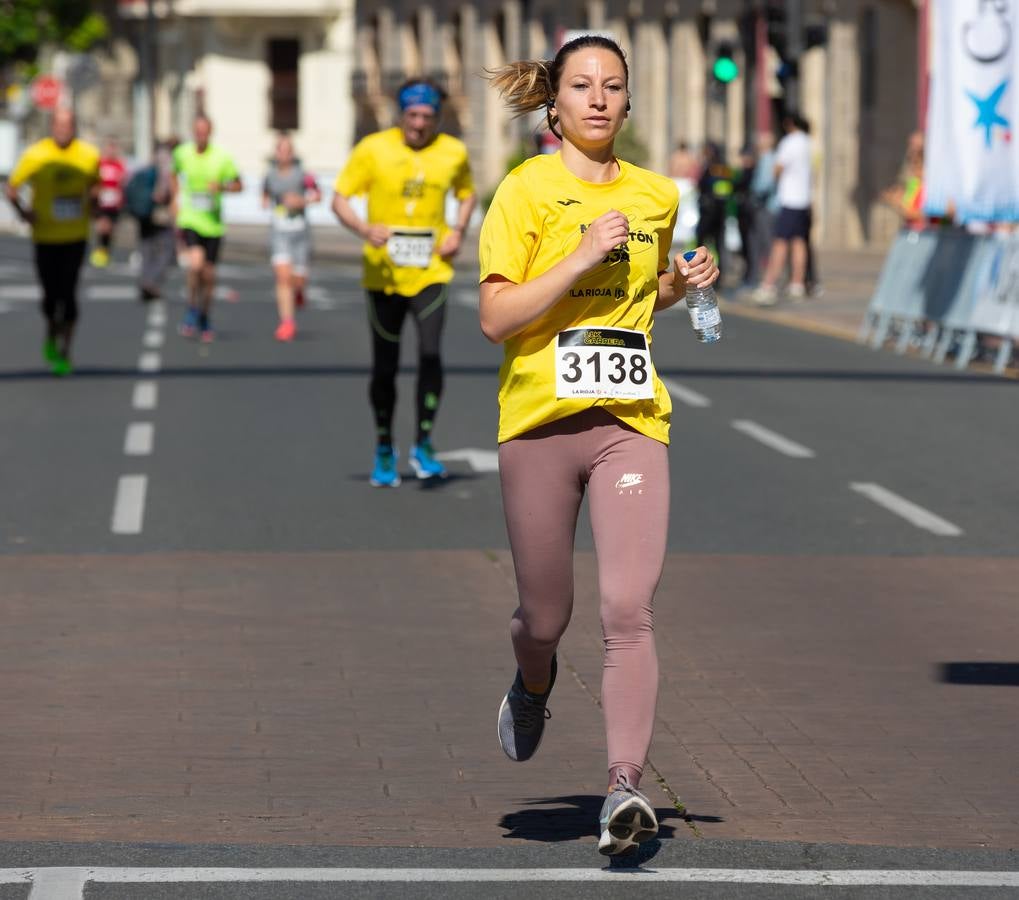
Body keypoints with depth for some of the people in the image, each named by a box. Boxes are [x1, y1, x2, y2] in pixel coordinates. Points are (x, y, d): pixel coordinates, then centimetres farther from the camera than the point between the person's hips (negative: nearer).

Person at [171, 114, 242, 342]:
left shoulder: (222, 158, -6)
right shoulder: (182, 153, -2)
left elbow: (238, 185, 3)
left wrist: (222, 187, -17)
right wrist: (176, 199, 9)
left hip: (213, 223, 1)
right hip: (189, 220, -1)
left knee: (208, 275, 8)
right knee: (196, 262, -23)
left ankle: (206, 321, 29)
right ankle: (192, 314, -5)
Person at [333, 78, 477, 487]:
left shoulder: (453, 153, 2)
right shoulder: (373, 149, -6)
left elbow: (467, 193, 20)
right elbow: (340, 199, -4)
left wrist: (458, 231, 1)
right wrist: (365, 229, -24)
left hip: (430, 272, 0)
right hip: (384, 273, 0)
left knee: (430, 353, -17)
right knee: (385, 367, 6)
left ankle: (423, 446, -3)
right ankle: (384, 450, 24)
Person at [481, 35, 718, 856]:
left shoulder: (657, 196, 11)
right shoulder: (526, 190, -4)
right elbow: (495, 317, -10)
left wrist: (685, 283, 7)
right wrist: (583, 256, -18)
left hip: (632, 422, 2)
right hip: (540, 422, -2)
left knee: (629, 608, -14)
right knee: (548, 614, 8)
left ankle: (626, 788, -17)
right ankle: (533, 684, 45)